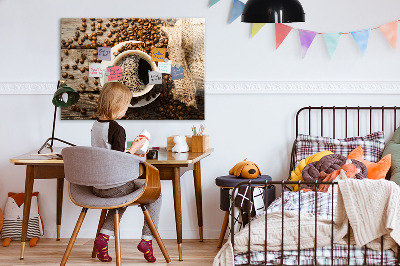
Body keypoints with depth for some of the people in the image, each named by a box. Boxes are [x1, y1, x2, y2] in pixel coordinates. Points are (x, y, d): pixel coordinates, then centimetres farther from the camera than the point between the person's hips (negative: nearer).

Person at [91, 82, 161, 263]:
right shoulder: (117, 129, -20)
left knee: (123, 195, 36)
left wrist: (130, 154, 19)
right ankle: (147, 239, 9)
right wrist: (134, 148, -8)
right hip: (114, 186, -8)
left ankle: (104, 236, 19)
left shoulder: (95, 125, 6)